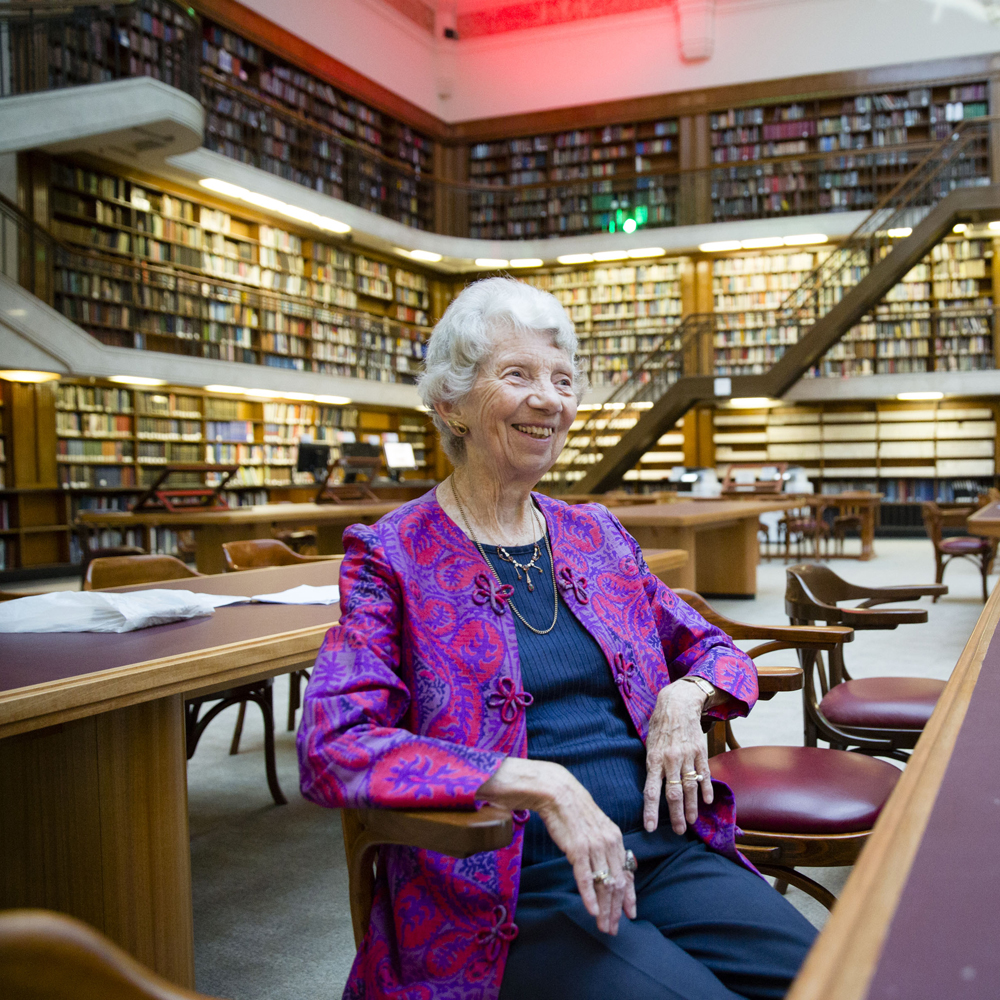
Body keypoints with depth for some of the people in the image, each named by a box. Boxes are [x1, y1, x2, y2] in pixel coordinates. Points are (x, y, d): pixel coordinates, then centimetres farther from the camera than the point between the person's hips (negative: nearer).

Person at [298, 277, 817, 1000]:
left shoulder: (596, 535, 13)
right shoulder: (392, 558, -4)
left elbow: (711, 648, 24)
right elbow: (332, 749, -16)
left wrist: (685, 696, -1)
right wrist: (540, 783, -24)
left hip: (664, 851, 5)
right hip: (514, 899, -5)